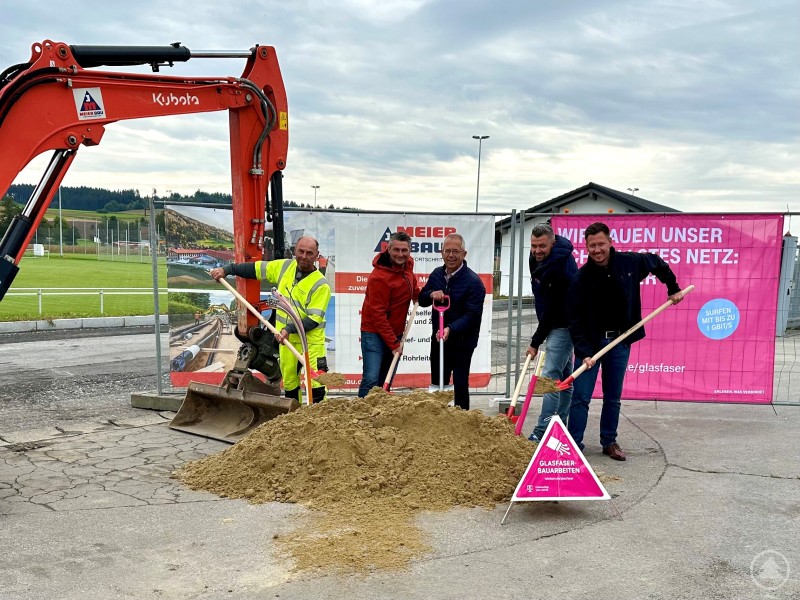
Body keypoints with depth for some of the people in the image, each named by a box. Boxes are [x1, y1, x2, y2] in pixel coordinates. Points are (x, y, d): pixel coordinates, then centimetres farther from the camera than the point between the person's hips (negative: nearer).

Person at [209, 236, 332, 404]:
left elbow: (314, 319, -18)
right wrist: (227, 269, 12)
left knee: (316, 381, -11)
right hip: (287, 339, 6)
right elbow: (256, 268, 14)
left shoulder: (321, 285, -14)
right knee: (289, 381, 14)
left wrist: (290, 329, -26)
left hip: (311, 340, -5)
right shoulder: (284, 266, 4)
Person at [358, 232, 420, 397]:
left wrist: (417, 293, 15)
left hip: (396, 333, 8)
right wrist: (394, 343, -18)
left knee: (386, 381, 12)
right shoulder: (379, 277, -23)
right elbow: (378, 314, -21)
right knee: (371, 380, -13)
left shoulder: (408, 263, 1)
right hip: (375, 333, -7)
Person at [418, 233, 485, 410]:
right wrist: (431, 295, -13)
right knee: (437, 384, 18)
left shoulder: (473, 281, -17)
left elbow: (472, 315, -22)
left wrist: (451, 329, -36)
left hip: (462, 342, -7)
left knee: (460, 385, -2)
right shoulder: (437, 274, 5)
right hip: (438, 339, 7)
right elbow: (421, 300, 10)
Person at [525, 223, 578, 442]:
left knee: (551, 377, -13)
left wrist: (536, 342, -16)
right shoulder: (536, 258, 4)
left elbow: (552, 309, -23)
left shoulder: (560, 267, -26)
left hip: (563, 326, -10)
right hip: (555, 324, 10)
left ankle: (542, 432, -12)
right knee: (564, 378, 15)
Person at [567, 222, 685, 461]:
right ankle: (573, 445, 5)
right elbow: (575, 320, -13)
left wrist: (674, 289, 20)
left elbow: (657, 263, 17)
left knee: (613, 397, 12)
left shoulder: (630, 262, -6)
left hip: (620, 341, 3)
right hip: (590, 342, -2)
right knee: (581, 397, -3)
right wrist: (584, 352, -20)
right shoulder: (581, 278, -13)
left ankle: (609, 442, 25)